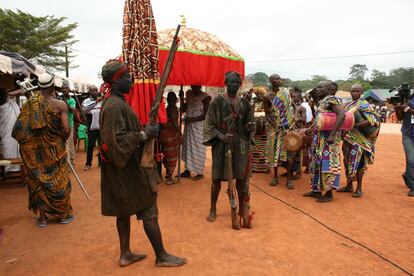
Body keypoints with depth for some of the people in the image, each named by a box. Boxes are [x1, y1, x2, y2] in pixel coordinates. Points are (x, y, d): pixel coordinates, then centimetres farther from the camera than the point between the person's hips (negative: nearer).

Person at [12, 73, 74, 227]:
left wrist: (30, 142, 11)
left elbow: (19, 128, -4)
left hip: (35, 150, 3)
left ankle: (43, 217, 21)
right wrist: (62, 139, 3)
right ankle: (64, 214, 21)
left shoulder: (29, 104, -3)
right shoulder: (60, 105, -13)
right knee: (59, 180, 11)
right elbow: (66, 129, -18)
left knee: (39, 181, 12)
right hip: (54, 149, -2)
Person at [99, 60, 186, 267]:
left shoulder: (113, 102, 11)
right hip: (128, 167, -10)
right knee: (148, 211, 1)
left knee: (124, 211, 16)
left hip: (124, 166, 10)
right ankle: (161, 256, 15)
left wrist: (144, 131, 10)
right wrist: (145, 134, -18)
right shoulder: (115, 106, -20)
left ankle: (125, 254, 29)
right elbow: (118, 140, -25)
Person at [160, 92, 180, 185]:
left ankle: (167, 174, 34)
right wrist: (179, 132, -14)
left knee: (168, 155, 21)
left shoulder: (168, 108, 10)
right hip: (171, 133, -8)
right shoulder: (173, 107, -13)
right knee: (172, 156, 3)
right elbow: (174, 121, -21)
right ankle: (169, 178, 10)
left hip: (165, 132, 8)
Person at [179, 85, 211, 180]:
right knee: (187, 146, 12)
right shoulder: (189, 94, 7)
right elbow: (183, 110, 9)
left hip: (199, 126, -6)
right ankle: (187, 170, 24)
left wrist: (192, 119, -20)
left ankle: (200, 172, 11)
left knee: (198, 148, 0)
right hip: (188, 126, 7)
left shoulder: (205, 97, -11)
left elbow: (205, 115, -14)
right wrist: (181, 99, -5)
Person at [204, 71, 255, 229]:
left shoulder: (245, 103, 9)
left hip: (240, 144, 3)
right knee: (217, 177, 5)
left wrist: (250, 126, -10)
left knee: (241, 178, 6)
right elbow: (209, 124, -3)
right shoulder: (217, 102, -1)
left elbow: (247, 124, 13)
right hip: (221, 144, -2)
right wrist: (220, 135, -19)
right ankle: (213, 209, 22)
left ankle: (242, 209, 24)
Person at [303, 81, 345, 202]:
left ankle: (329, 193, 5)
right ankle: (316, 190, 23)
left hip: (328, 138, -9)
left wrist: (332, 134, -28)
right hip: (319, 138, 9)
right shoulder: (321, 101, 15)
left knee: (326, 163, -4)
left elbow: (342, 115, -25)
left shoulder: (332, 99, -12)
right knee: (317, 163, 13)